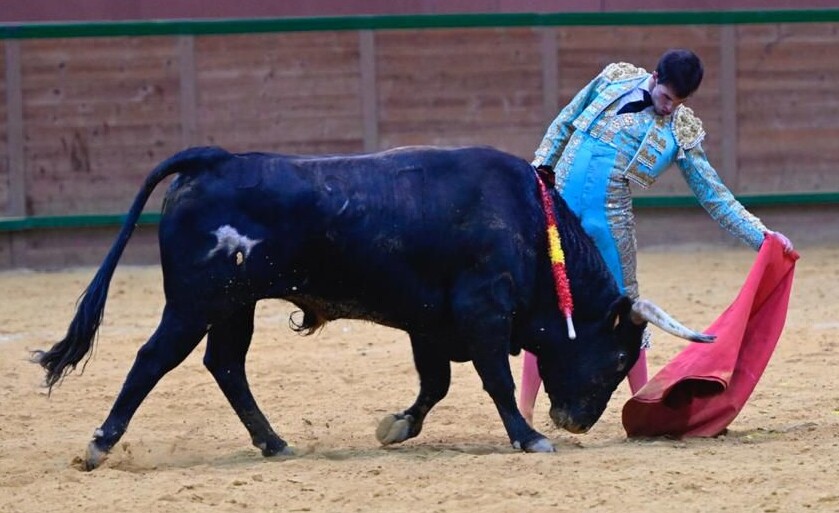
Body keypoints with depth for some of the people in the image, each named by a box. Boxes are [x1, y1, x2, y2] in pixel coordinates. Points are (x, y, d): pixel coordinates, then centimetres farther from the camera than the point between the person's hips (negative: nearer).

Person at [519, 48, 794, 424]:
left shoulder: (680, 132, 1)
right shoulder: (614, 81, 4)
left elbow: (714, 195, 3)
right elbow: (564, 124, 14)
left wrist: (760, 235, -4)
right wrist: (540, 167, 6)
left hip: (610, 216, -1)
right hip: (559, 202, 1)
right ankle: (524, 409, 6)